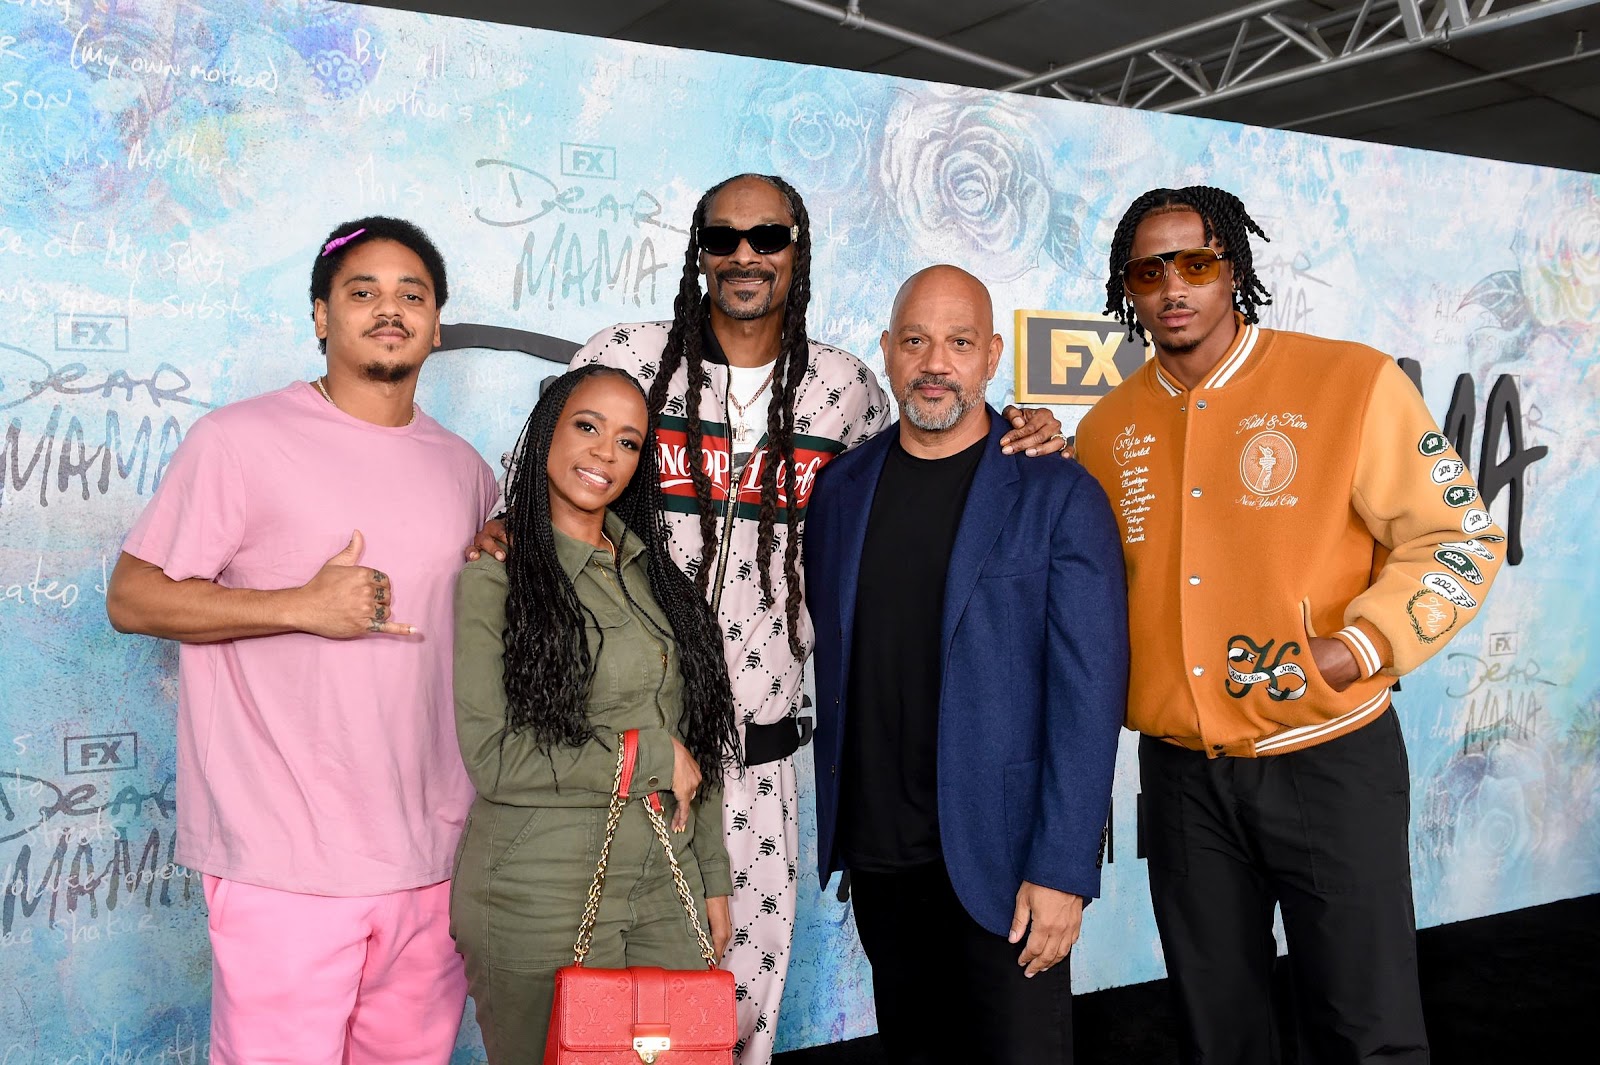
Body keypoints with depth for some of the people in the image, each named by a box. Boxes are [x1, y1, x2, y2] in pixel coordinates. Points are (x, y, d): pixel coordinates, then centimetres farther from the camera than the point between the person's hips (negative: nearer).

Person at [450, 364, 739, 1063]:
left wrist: (713, 879, 11)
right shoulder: (493, 577, -9)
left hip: (666, 895, 5)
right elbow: (493, 759, -17)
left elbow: (698, 745, 11)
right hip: (538, 909, -5)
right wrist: (650, 757, -13)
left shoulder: (652, 573, 9)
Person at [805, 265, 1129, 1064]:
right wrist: (835, 831, 7)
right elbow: (829, 663, 9)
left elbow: (1088, 689, -10)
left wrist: (1062, 870, -14)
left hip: (996, 859, -4)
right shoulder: (841, 489, 6)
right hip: (877, 856, 4)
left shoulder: (1057, 496, -7)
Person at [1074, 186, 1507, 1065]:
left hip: (1328, 760, -3)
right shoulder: (1108, 427, 6)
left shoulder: (1350, 382, -7)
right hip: (1181, 770, 4)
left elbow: (1459, 539, -6)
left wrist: (1350, 653, -18)